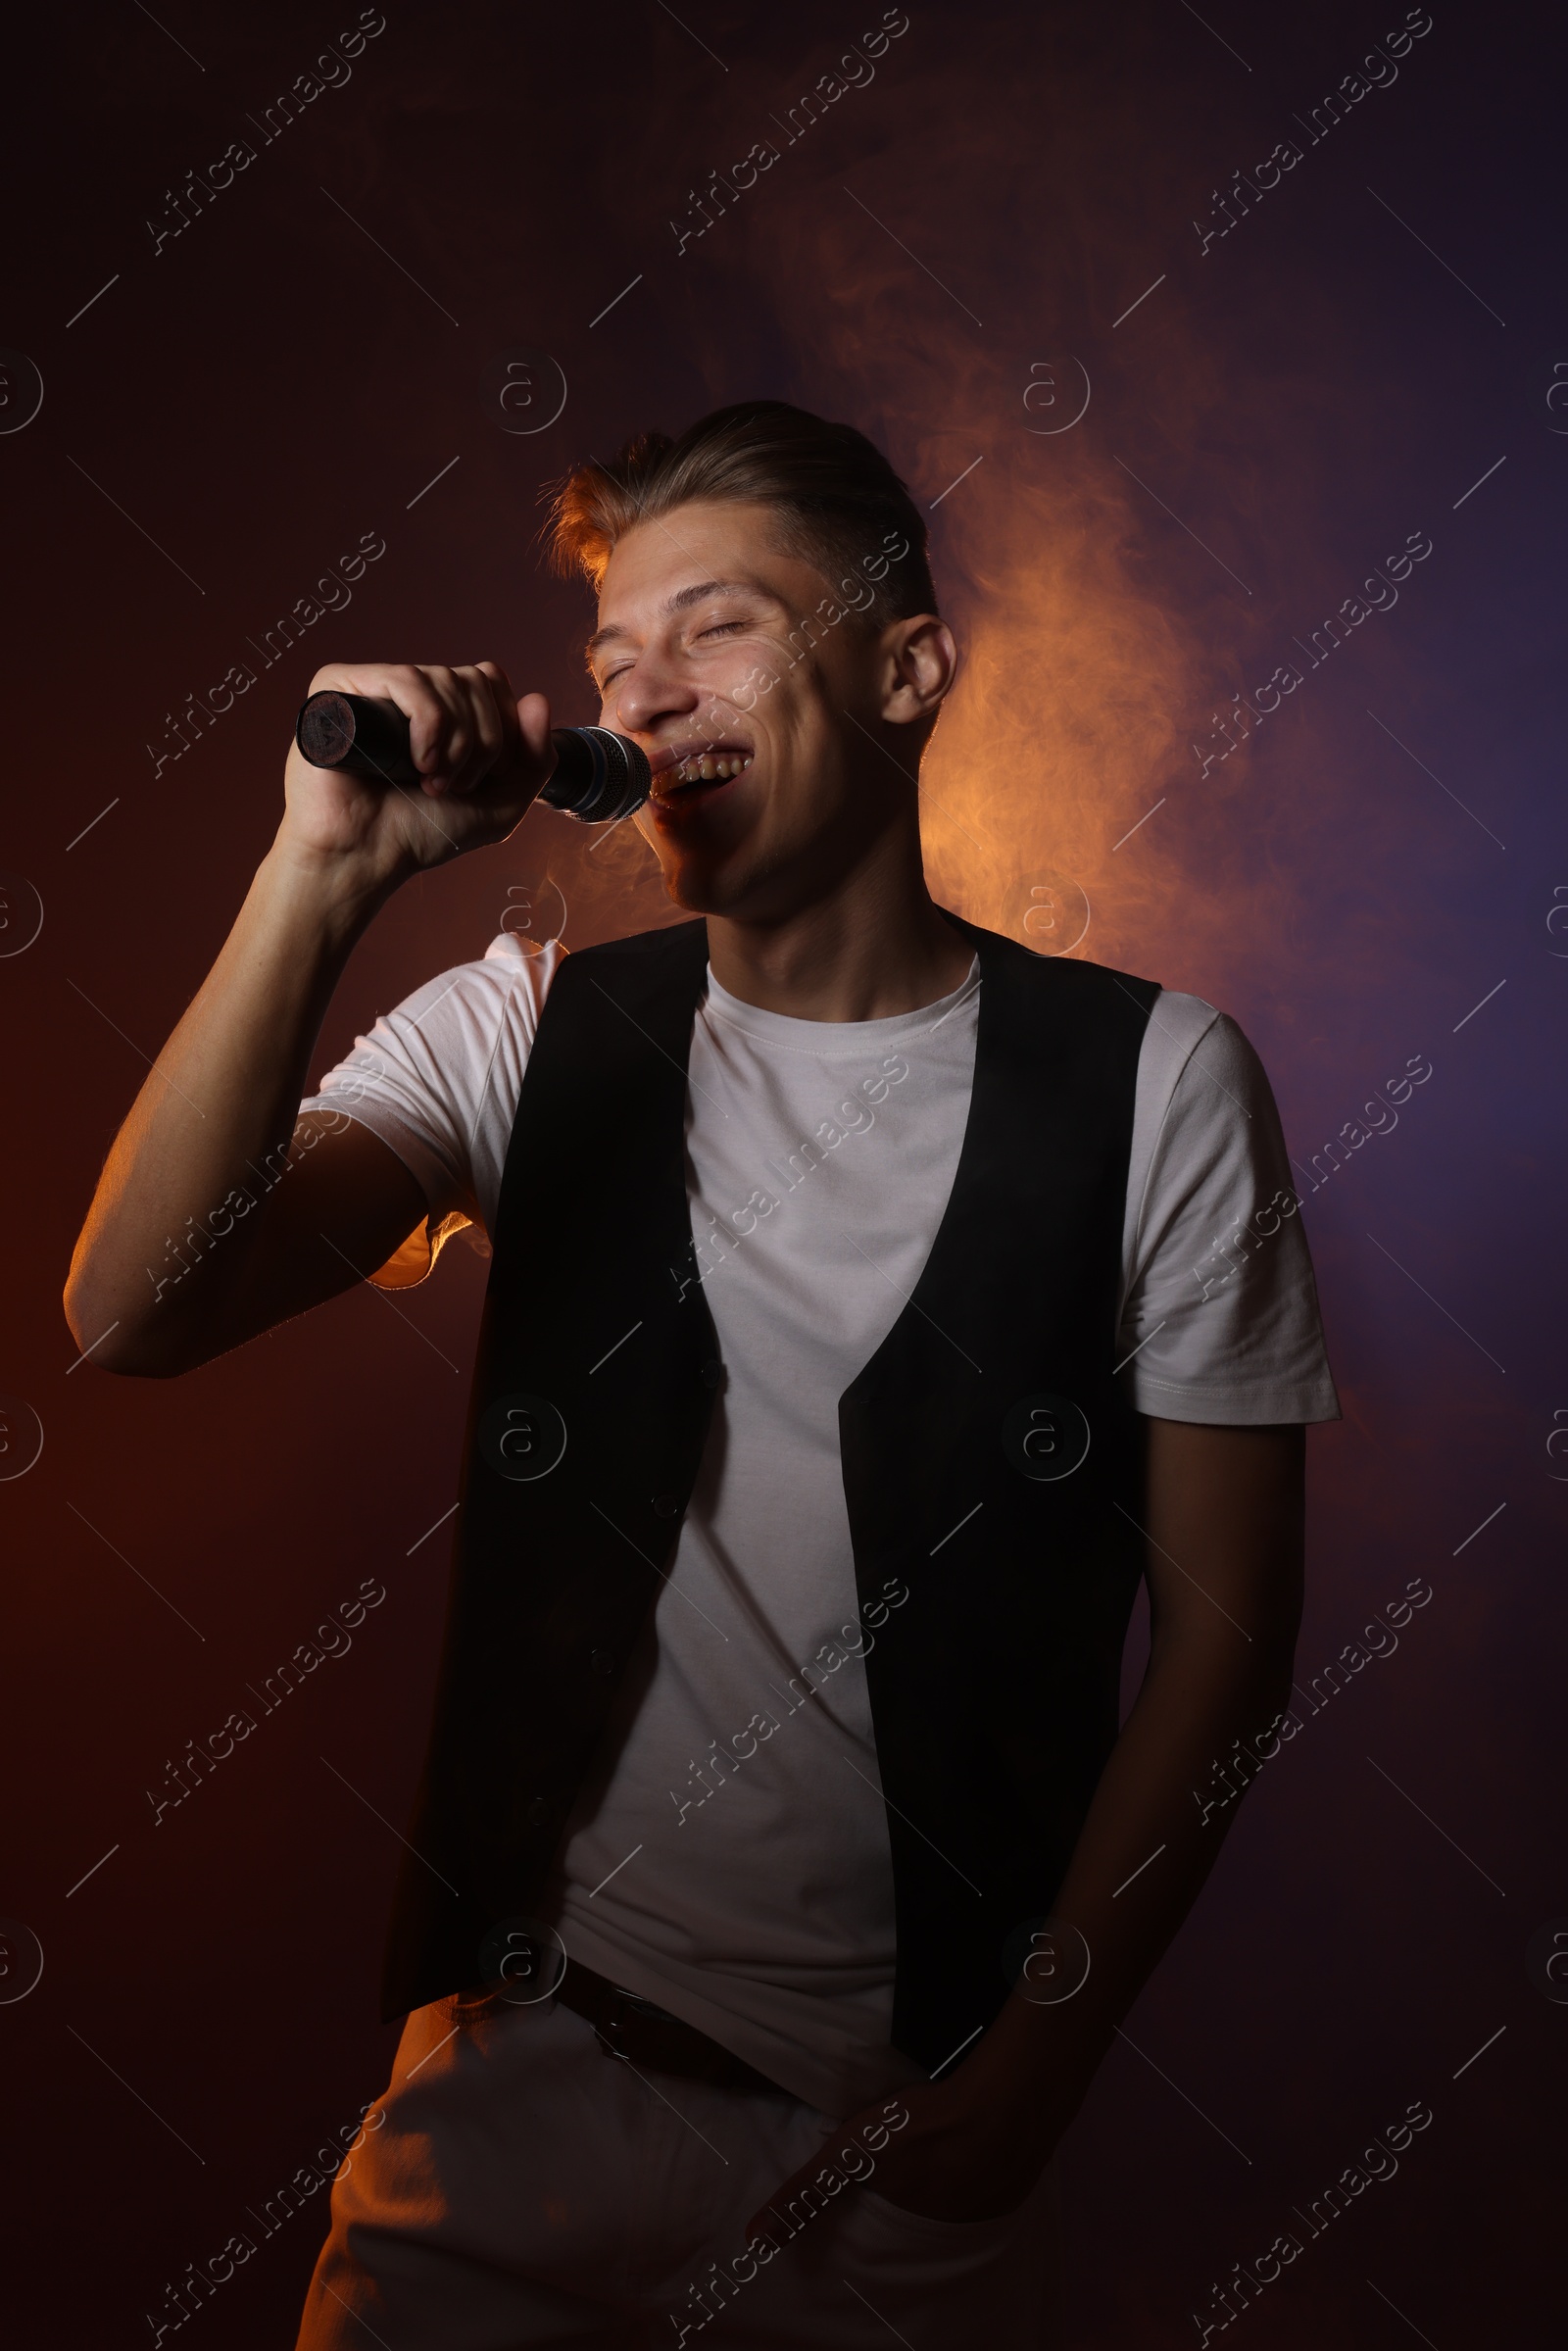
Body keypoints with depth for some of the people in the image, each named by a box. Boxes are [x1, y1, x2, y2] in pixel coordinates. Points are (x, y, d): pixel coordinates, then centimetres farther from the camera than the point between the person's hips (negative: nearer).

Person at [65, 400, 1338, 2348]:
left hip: (918, 2106, -1)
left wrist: (1033, 2071, -7)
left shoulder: (1150, 1081, -8)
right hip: (529, 2050, 2)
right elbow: (134, 1314, -15)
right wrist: (325, 869, -23)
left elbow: (1222, 1621, -5)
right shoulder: (529, 1033, -2)